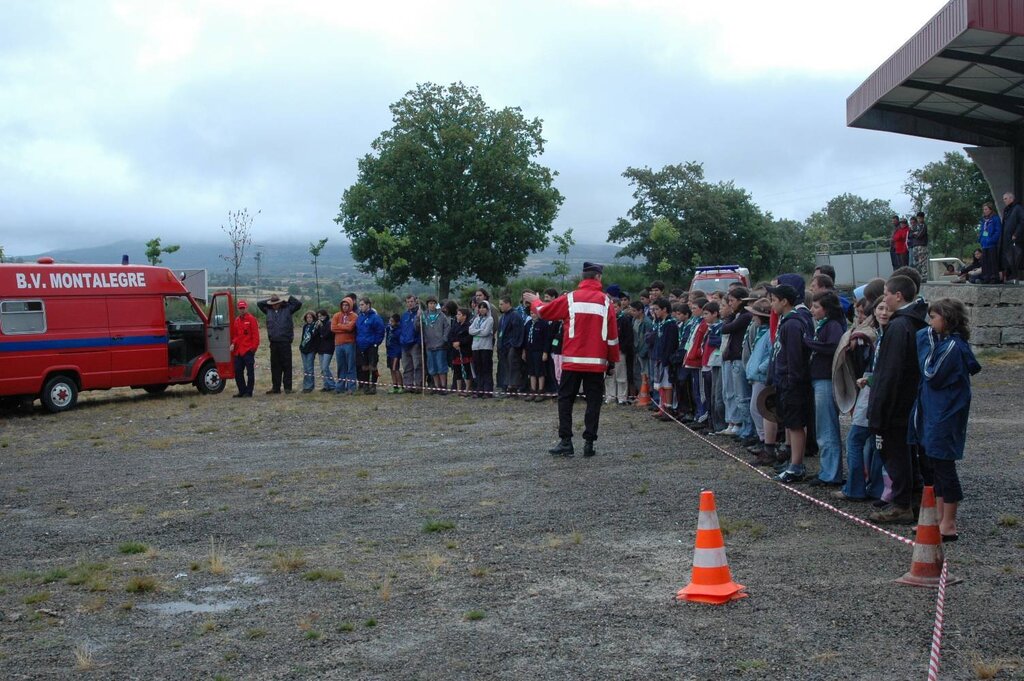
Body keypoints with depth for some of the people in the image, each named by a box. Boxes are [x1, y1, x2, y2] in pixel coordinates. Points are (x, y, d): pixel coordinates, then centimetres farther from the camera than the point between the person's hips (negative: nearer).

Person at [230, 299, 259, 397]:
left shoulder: (251, 319, -3)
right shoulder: (236, 321, 15)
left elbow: (255, 335, -7)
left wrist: (254, 347, -13)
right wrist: (233, 344, 5)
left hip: (248, 350, -7)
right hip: (238, 351, 7)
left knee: (250, 372, -3)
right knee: (237, 372, 8)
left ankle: (249, 392, 1)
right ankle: (242, 391, 16)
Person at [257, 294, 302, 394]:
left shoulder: (287, 309, 4)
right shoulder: (269, 310, 14)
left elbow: (299, 303, 0)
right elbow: (259, 304, 23)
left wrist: (289, 299, 5)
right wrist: (269, 301, 15)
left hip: (285, 342, -4)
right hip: (273, 343, 4)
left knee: (286, 365, -1)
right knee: (275, 366, 7)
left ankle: (287, 388, 3)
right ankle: (276, 388, 14)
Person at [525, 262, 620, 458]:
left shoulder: (570, 298, -2)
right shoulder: (605, 301, 0)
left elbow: (544, 311, 9)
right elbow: (613, 335, 1)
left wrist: (534, 300, 31)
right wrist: (612, 361, 10)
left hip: (572, 361, 0)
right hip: (597, 362, 0)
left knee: (565, 399, 7)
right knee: (593, 401, 6)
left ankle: (565, 441, 1)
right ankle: (589, 443, 4)